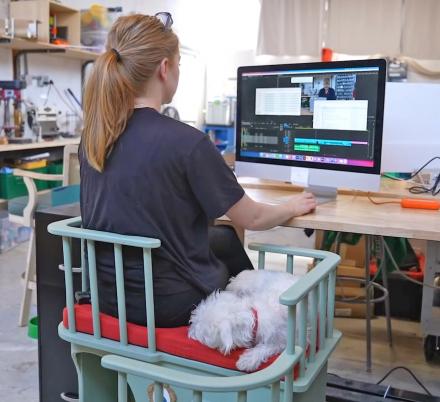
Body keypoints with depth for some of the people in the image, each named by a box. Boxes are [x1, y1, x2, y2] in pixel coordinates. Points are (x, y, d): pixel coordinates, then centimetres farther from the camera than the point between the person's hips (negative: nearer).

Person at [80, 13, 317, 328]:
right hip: (170, 303, -6)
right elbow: (252, 219, -11)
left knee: (224, 239, 28)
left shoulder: (93, 136, -4)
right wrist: (293, 207, 10)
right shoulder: (186, 141, -24)